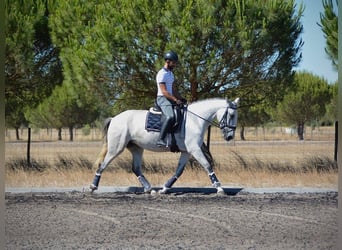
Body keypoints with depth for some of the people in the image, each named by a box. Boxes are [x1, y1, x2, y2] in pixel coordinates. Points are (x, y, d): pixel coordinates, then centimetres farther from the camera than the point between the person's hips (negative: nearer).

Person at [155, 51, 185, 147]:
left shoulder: (170, 74, 18)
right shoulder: (162, 74, -12)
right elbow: (164, 92, -19)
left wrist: (181, 98, 8)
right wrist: (175, 100, -24)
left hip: (170, 99, 10)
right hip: (162, 99, -10)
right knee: (170, 117, -33)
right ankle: (160, 140, -37)